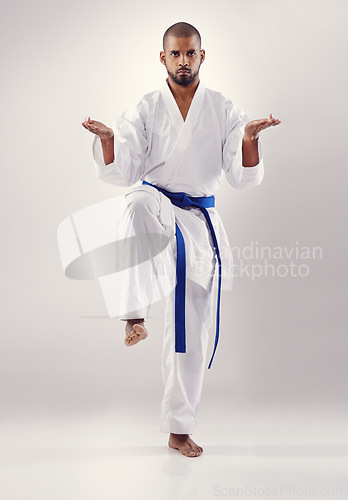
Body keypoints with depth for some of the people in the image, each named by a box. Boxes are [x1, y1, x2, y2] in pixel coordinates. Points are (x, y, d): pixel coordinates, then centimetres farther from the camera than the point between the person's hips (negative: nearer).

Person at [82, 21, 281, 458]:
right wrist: (108, 140, -24)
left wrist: (250, 139, -21)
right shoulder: (146, 110, 1)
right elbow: (123, 173, -5)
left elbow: (243, 177, -3)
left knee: (191, 328, 5)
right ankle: (135, 313, -33)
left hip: (199, 221, 2)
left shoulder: (224, 110, 3)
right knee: (141, 205, -42)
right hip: (158, 207, -1)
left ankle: (179, 429, 20)